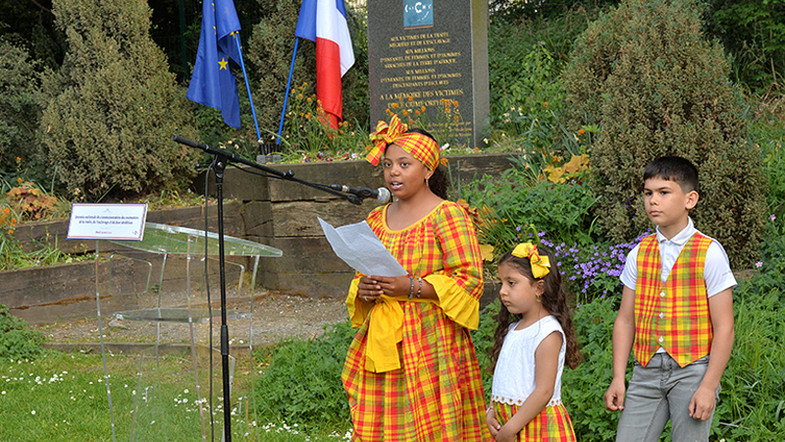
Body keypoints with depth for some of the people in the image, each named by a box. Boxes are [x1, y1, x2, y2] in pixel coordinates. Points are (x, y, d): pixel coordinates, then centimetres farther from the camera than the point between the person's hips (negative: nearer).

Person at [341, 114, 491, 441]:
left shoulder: (448, 215, -4)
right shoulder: (377, 219, 16)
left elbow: (469, 279, -10)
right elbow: (361, 275, 24)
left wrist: (411, 287, -19)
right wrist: (362, 289, 0)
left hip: (431, 341, -6)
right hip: (382, 341, 6)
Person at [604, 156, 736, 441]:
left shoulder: (709, 253, -4)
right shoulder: (639, 254, 9)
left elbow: (724, 327, -7)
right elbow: (625, 320, 10)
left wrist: (709, 386, -12)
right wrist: (618, 378, 4)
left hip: (692, 370, -4)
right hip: (646, 371, 4)